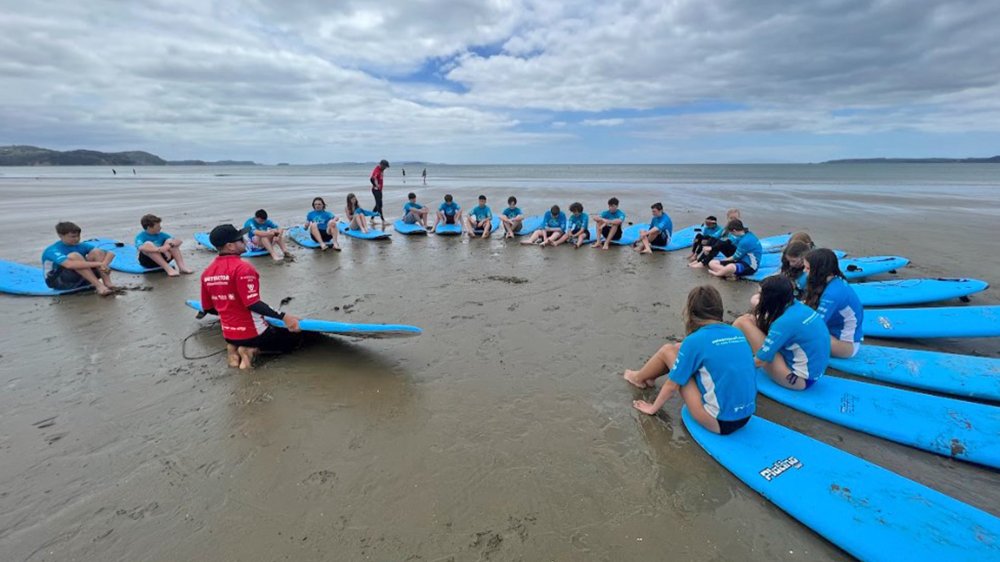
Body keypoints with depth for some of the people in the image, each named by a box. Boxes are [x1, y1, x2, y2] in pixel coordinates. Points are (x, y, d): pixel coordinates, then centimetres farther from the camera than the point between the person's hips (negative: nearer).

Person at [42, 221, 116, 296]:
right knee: (74, 256, -28)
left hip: (80, 279, 5)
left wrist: (104, 264, -31)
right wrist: (97, 264, -42)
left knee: (97, 252, -12)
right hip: (59, 282, -5)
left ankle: (107, 283, -29)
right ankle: (99, 286, -38)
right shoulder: (52, 251, -17)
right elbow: (69, 265, -39)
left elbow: (110, 253, -10)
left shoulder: (81, 246, -1)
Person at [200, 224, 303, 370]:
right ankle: (253, 350, -6)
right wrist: (283, 317, -27)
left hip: (229, 334, 8)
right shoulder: (242, 267, -21)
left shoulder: (207, 272, 3)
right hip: (252, 333, -7)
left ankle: (236, 348, 8)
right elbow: (253, 304, -27)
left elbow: (208, 309, 11)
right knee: (295, 338, 10)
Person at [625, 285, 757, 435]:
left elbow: (672, 385, -5)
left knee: (668, 350, 4)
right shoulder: (737, 333, 4)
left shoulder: (695, 341, -14)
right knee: (679, 350, 14)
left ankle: (639, 378, 31)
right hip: (745, 416, 7)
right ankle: (646, 376, 38)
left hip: (719, 421, -6)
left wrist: (653, 408, 12)